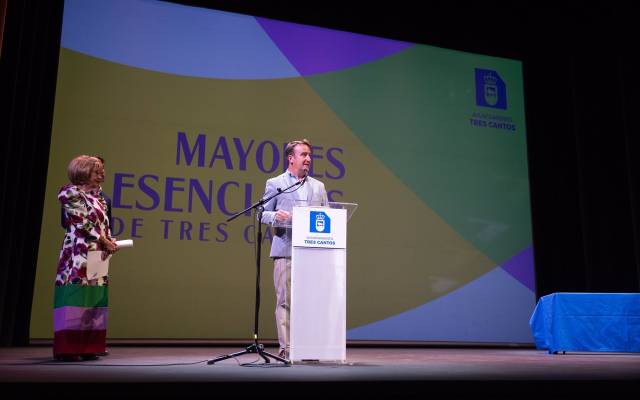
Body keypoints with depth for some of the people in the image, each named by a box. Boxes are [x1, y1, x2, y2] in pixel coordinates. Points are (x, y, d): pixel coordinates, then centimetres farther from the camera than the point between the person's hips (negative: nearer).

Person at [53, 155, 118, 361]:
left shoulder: (98, 197, 19)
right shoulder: (71, 193, -4)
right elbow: (82, 223, -11)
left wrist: (110, 241, 0)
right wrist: (105, 242, -10)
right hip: (78, 255, -7)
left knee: (92, 300, 5)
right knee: (76, 298, -10)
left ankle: (87, 347, 9)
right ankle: (67, 348, -5)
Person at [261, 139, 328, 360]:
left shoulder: (318, 186, 18)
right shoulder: (275, 183, 8)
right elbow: (262, 213, 7)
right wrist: (276, 216, -14)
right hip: (285, 250, -3)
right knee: (285, 300, -2)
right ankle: (285, 347, 4)